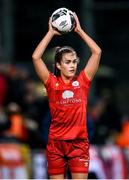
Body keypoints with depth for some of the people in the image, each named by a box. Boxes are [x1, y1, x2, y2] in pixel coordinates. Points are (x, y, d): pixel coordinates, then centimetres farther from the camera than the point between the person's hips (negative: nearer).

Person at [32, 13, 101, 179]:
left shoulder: (82, 81, 3)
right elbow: (36, 57, -8)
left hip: (79, 142, 0)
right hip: (56, 143, 0)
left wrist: (79, 30, 3)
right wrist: (51, 33, -2)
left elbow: (97, 52, 0)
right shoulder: (52, 83, 1)